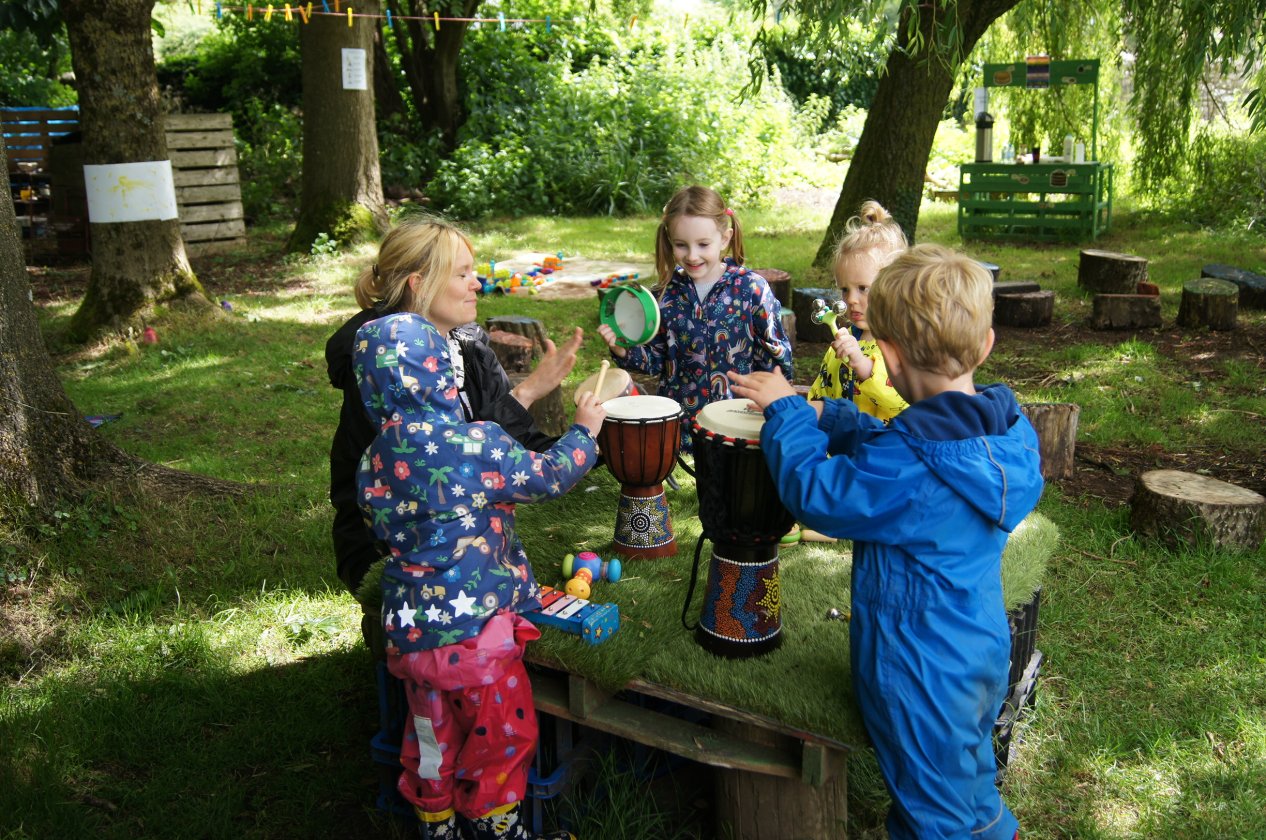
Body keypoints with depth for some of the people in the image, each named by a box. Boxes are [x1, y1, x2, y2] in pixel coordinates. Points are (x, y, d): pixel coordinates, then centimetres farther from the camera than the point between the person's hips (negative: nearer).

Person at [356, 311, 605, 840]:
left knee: (432, 734, 24)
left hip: (408, 630, 6)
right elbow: (548, 477, -10)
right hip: (472, 627, -6)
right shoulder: (471, 443, -22)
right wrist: (584, 430, 8)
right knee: (504, 732, 17)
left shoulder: (373, 459, -4)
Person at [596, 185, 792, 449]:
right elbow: (656, 360, 7)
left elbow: (777, 357, -4)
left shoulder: (751, 288, -8)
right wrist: (624, 351, -10)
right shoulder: (666, 294, 1)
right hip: (678, 422, 2)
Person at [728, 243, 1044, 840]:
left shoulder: (910, 468, -35)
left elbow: (817, 494, -23)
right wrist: (823, 416, 3)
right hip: (983, 656, 8)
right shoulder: (1009, 429, -7)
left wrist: (786, 412, -11)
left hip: (922, 674, -8)